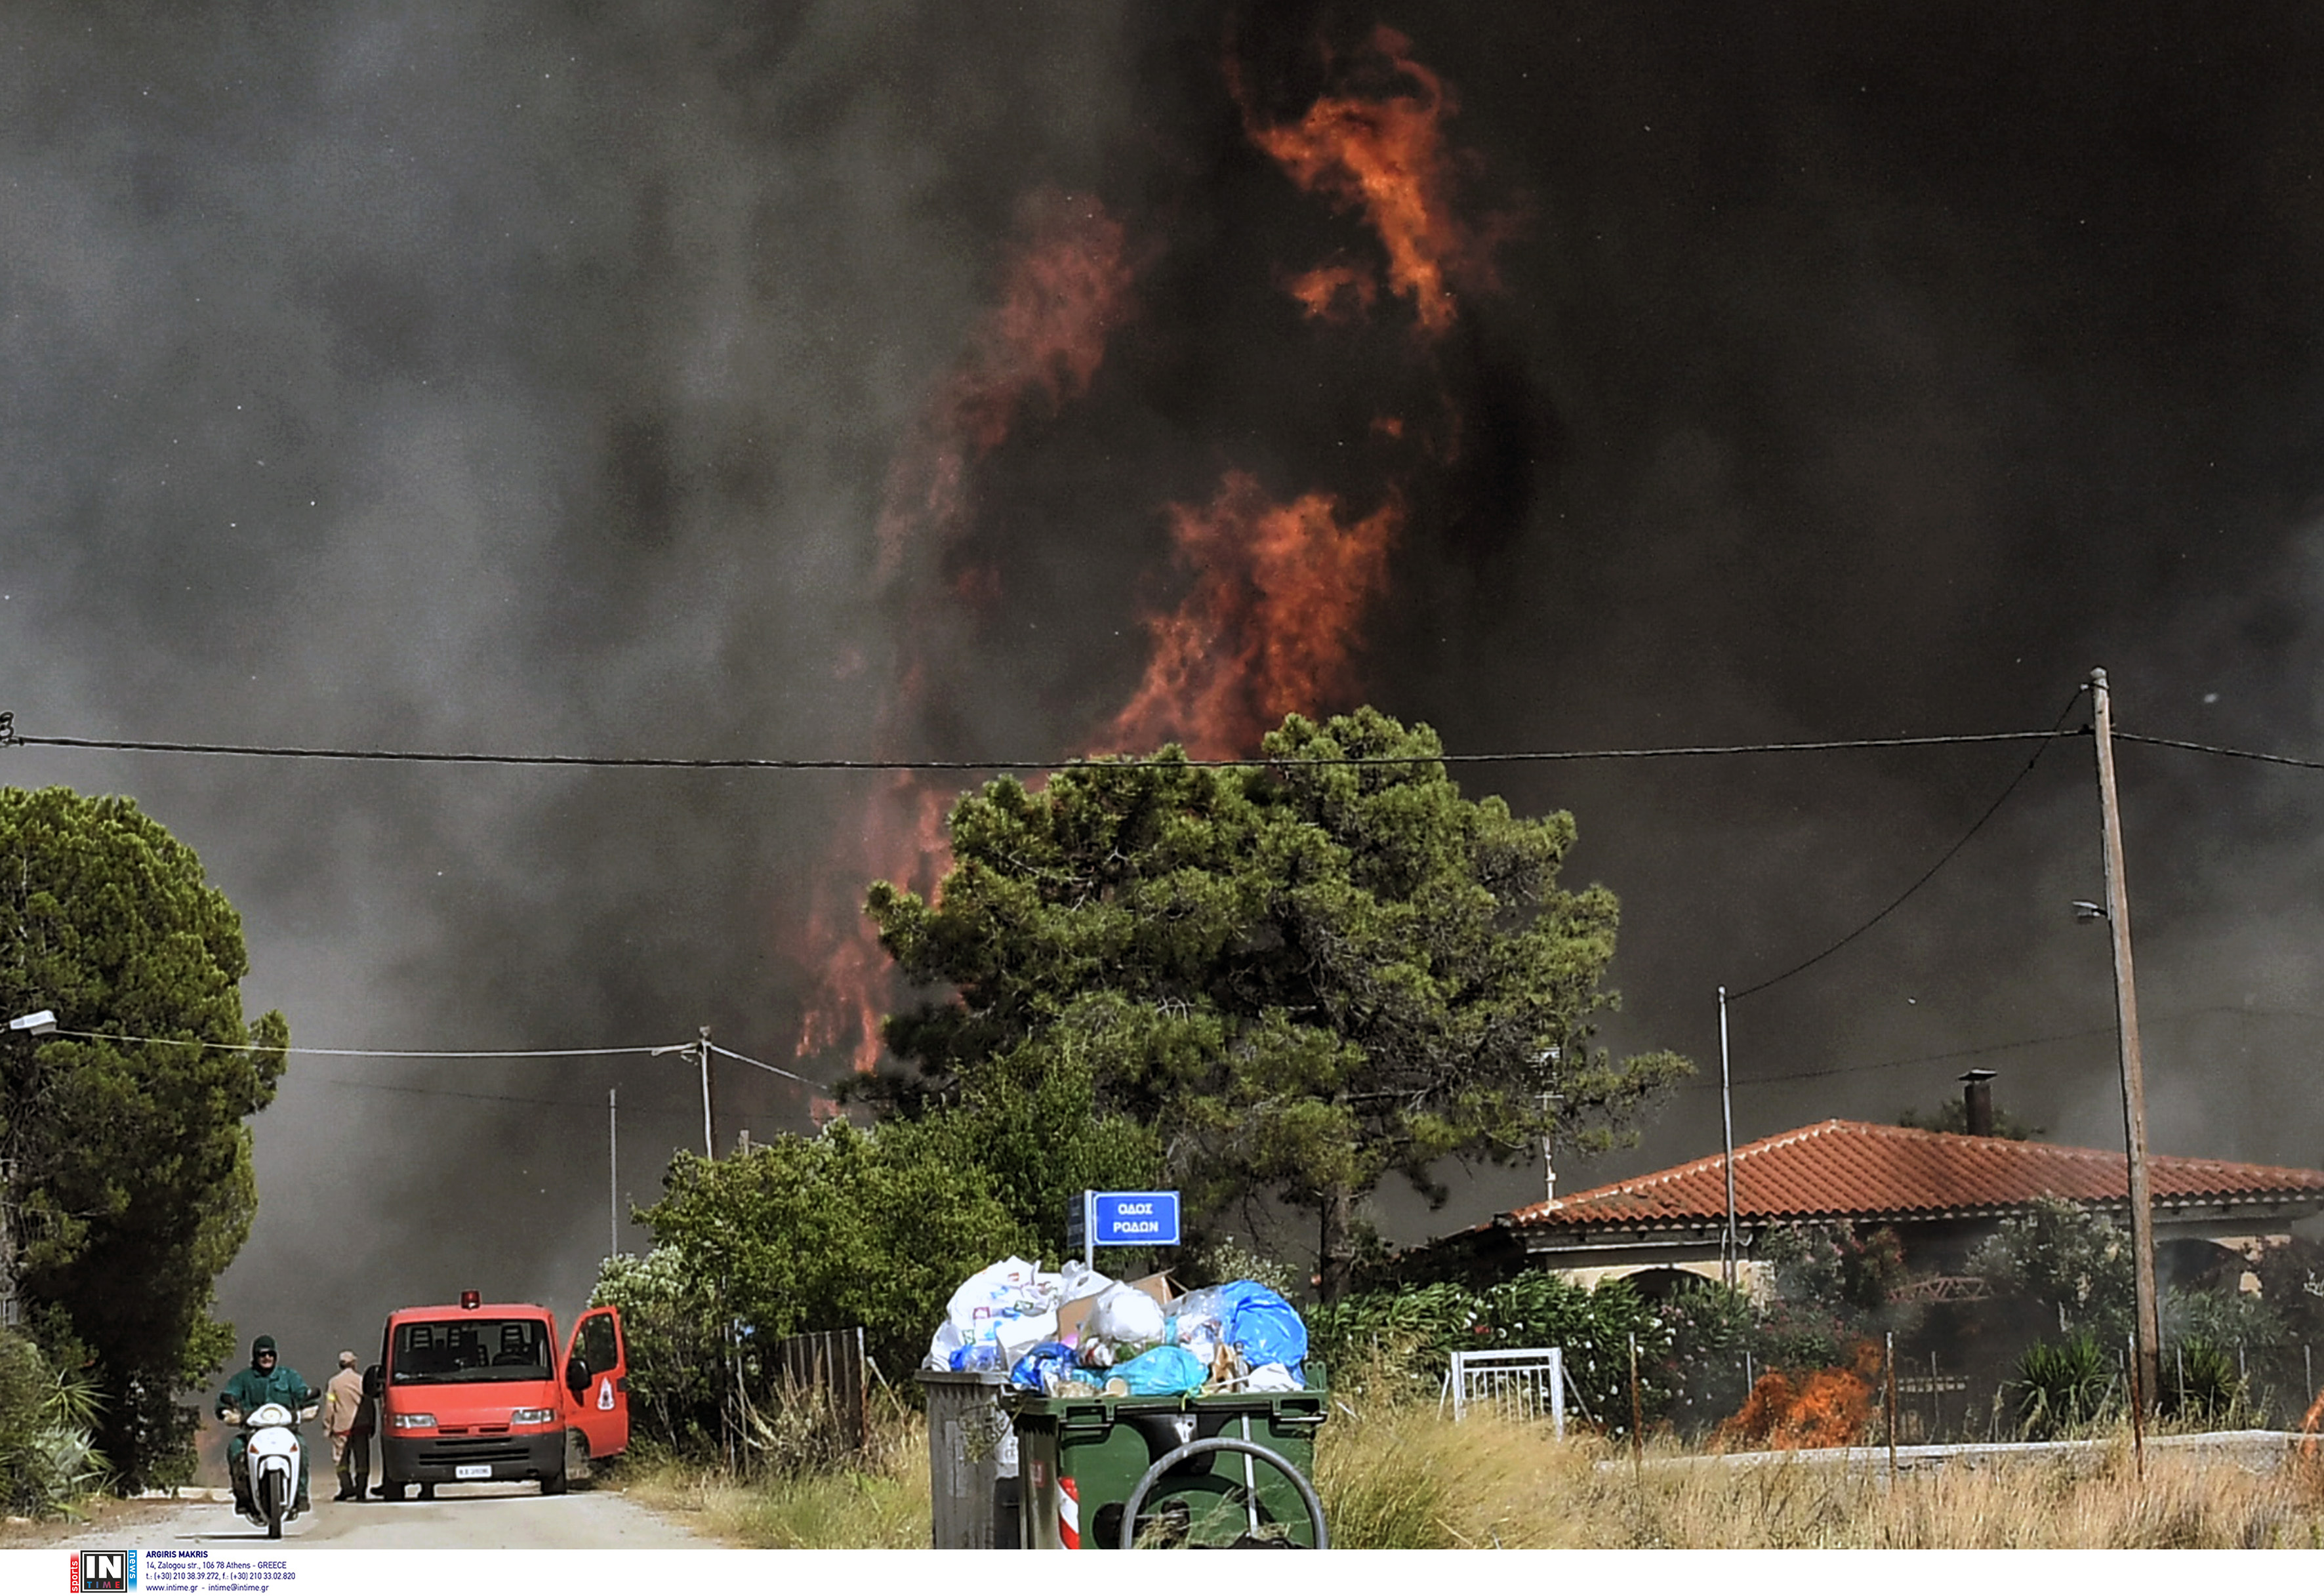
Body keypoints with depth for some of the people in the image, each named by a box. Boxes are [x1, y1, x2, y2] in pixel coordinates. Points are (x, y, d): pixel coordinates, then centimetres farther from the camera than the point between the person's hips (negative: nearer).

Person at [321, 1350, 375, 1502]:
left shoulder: (334, 1383, 0)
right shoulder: (361, 1381, 2)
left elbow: (329, 1407, -2)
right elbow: (369, 1404, 5)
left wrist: (327, 1427, 3)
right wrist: (372, 1425, 12)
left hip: (341, 1427, -1)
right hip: (361, 1426, 1)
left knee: (341, 1459, 5)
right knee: (362, 1460, 5)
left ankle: (346, 1486, -12)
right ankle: (360, 1491, 2)